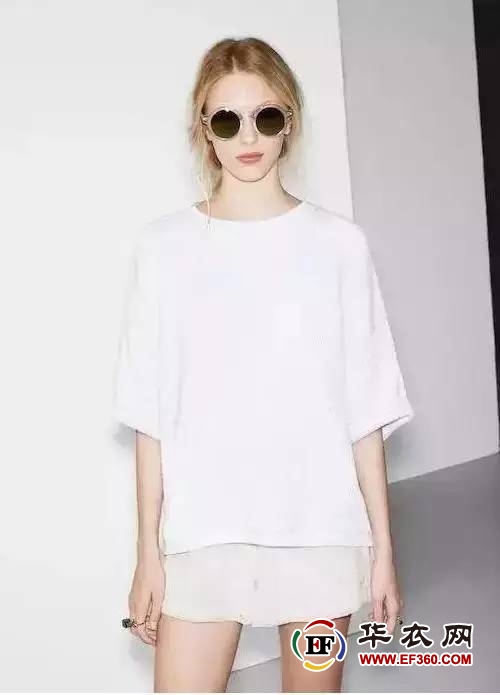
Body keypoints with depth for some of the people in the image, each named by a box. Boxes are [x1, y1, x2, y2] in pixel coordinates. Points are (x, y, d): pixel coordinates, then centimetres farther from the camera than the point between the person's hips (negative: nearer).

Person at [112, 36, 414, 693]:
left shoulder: (339, 243, -2)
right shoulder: (164, 246, -1)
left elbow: (365, 411, 0)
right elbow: (151, 419, 0)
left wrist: (383, 544, 1)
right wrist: (147, 552, -1)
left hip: (320, 530, 0)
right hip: (202, 533, 0)